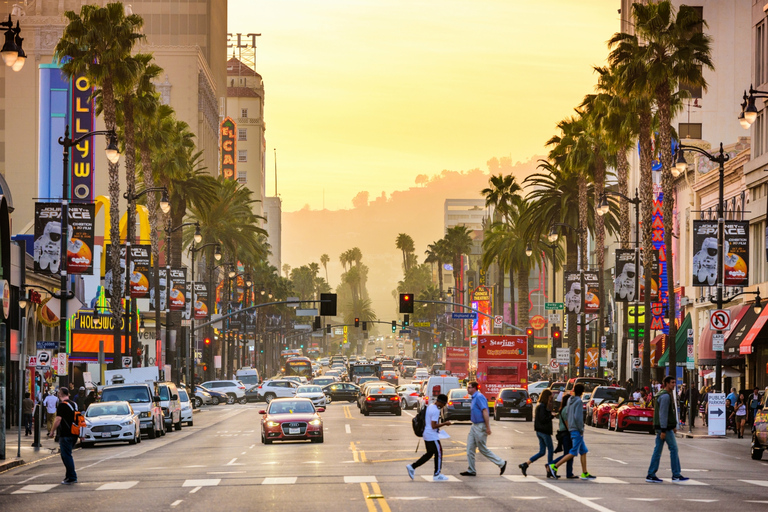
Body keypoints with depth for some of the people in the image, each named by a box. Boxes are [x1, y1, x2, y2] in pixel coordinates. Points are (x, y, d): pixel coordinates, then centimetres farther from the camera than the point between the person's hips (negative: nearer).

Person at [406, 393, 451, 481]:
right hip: (432, 436, -10)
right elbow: (434, 426, -22)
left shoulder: (430, 407, 11)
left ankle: (412, 467, 12)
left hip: (426, 434, 10)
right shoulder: (435, 411, -19)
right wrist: (445, 424, -15)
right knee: (438, 453, 1)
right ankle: (437, 475, 7)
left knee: (429, 453, 16)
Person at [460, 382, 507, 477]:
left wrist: (488, 427, -25)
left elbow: (485, 411, -22)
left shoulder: (479, 397, -17)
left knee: (483, 449, -2)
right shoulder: (474, 397, 14)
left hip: (480, 426, -10)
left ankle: (501, 463, 8)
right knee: (470, 448, 7)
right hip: (474, 426, 10)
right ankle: (471, 470, 11)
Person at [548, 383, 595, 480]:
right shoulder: (579, 401, -13)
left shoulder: (570, 401, 11)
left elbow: (566, 415, 15)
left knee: (584, 451, 11)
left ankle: (585, 473, 10)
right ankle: (554, 467, -11)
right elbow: (577, 417, -21)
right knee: (573, 453, -8)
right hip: (576, 430, -9)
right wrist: (581, 430, -13)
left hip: (571, 429, 9)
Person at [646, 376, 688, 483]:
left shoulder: (665, 395, 18)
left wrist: (674, 426, 26)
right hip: (664, 427, -10)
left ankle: (651, 475, 6)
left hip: (660, 427, 10)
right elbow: (663, 414, -20)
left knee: (658, 450, 8)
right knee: (673, 449, -3)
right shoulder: (665, 396, -15)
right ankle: (676, 475, 1)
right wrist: (663, 430, -22)